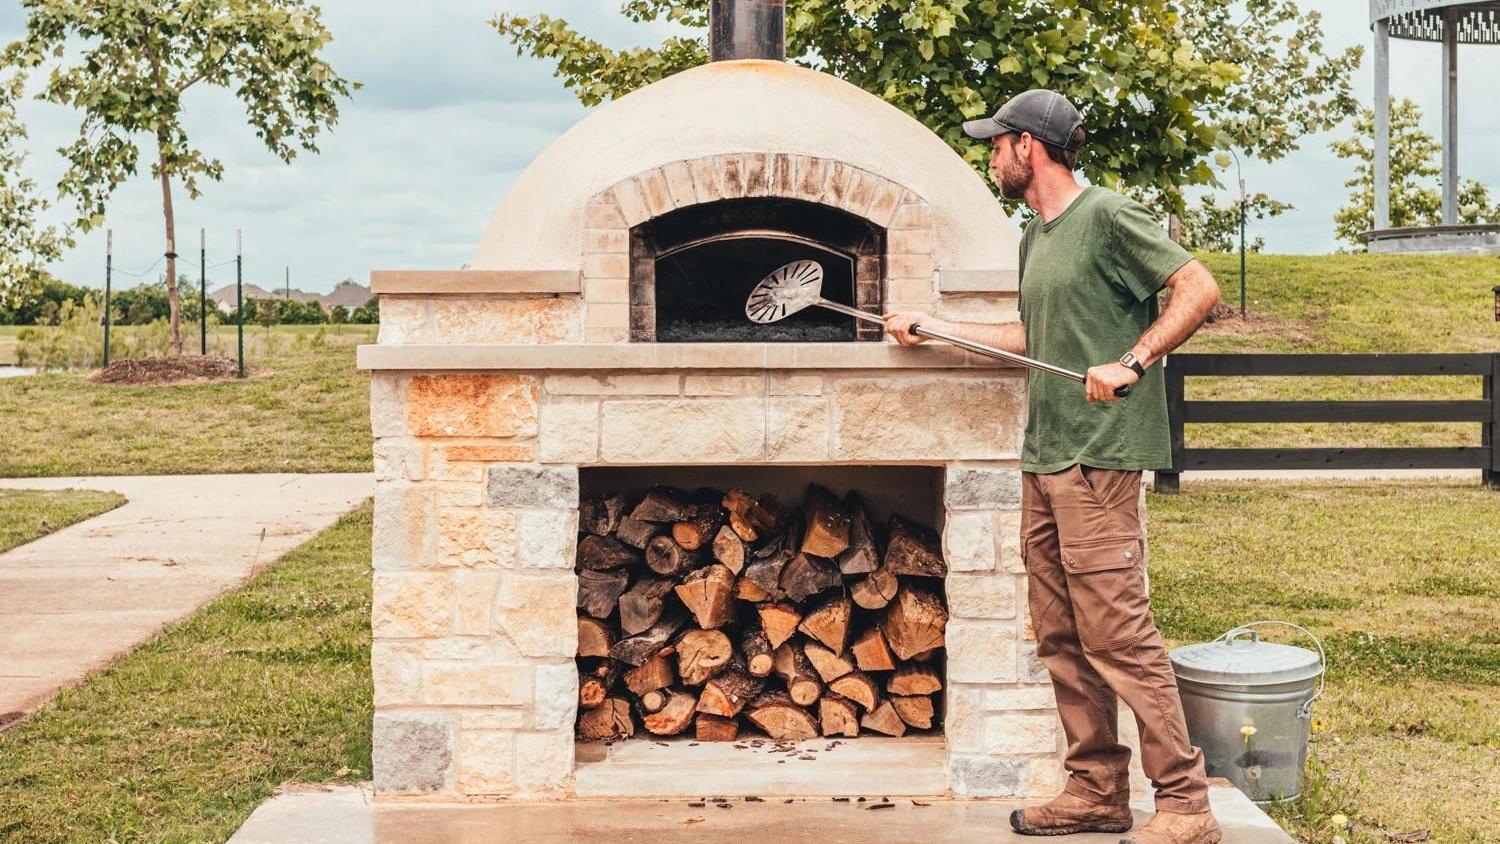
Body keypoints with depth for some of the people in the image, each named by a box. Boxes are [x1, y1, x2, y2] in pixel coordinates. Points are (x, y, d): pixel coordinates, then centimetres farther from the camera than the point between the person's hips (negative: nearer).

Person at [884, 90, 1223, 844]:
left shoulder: (1108, 217, -8)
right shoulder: (1036, 239, 18)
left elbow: (1200, 289, -13)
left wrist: (1131, 363, -21)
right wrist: (935, 328, 28)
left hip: (1099, 457, -9)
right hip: (1044, 458, 9)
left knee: (1116, 633, -10)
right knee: (1061, 638, 11)